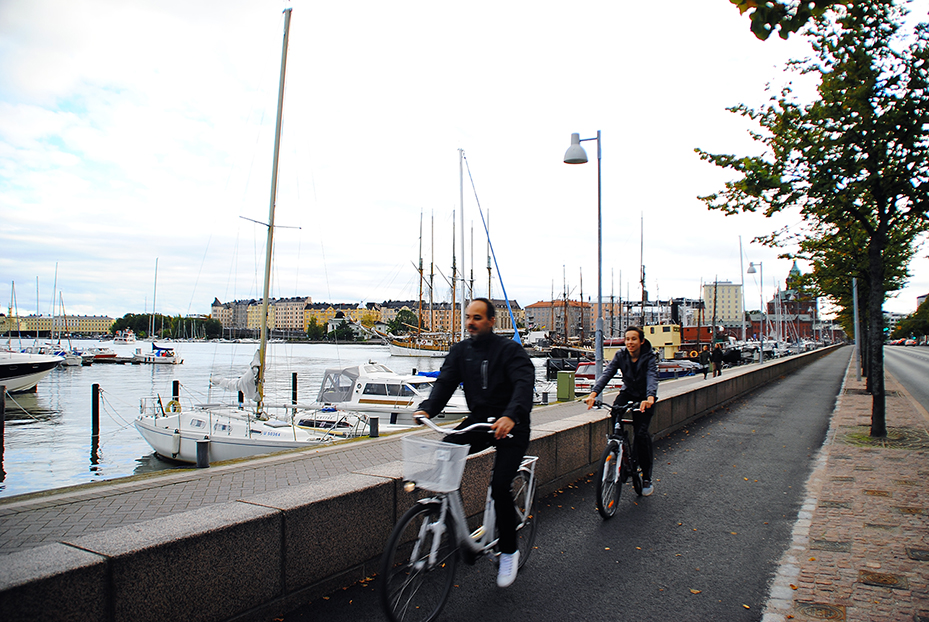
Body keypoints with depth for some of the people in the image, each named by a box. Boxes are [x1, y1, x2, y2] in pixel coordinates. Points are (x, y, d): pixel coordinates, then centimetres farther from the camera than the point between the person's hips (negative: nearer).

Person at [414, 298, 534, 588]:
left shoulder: (510, 349, -11)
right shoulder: (461, 351, 4)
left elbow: (524, 383, -26)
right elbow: (445, 382, -5)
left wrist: (511, 416, -46)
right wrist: (427, 409, -26)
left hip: (511, 425, -5)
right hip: (478, 421, 5)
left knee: (499, 486, -16)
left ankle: (509, 551, 8)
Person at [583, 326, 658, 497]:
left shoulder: (649, 357, -17)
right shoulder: (621, 356, -9)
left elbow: (652, 377, -34)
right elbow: (606, 373, -22)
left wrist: (650, 398, -55)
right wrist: (593, 393, -38)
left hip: (644, 398, -3)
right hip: (627, 393, 3)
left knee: (641, 433, -16)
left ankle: (647, 478, -2)